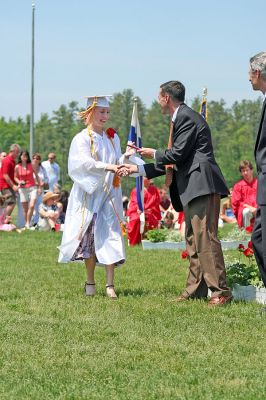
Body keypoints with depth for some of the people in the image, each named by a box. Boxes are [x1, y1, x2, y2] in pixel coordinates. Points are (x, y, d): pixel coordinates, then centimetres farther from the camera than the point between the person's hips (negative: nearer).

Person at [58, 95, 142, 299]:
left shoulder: (112, 137, 11)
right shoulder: (82, 139, -4)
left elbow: (117, 163, 8)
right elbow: (83, 162, -20)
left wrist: (125, 157, -13)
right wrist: (107, 167, -32)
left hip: (109, 195, 3)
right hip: (89, 194, -3)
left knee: (110, 237, -6)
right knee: (90, 236, 0)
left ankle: (110, 284, -9)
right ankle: (90, 282, 13)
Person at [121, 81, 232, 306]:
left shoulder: (186, 117, -7)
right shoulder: (181, 119, 25)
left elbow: (178, 155, -15)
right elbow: (174, 163, 27)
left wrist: (155, 154, 4)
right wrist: (139, 169, 29)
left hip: (201, 185, -11)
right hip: (191, 189, 11)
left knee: (205, 238, -15)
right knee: (193, 241, 12)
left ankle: (220, 291, -17)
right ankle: (196, 290, 15)